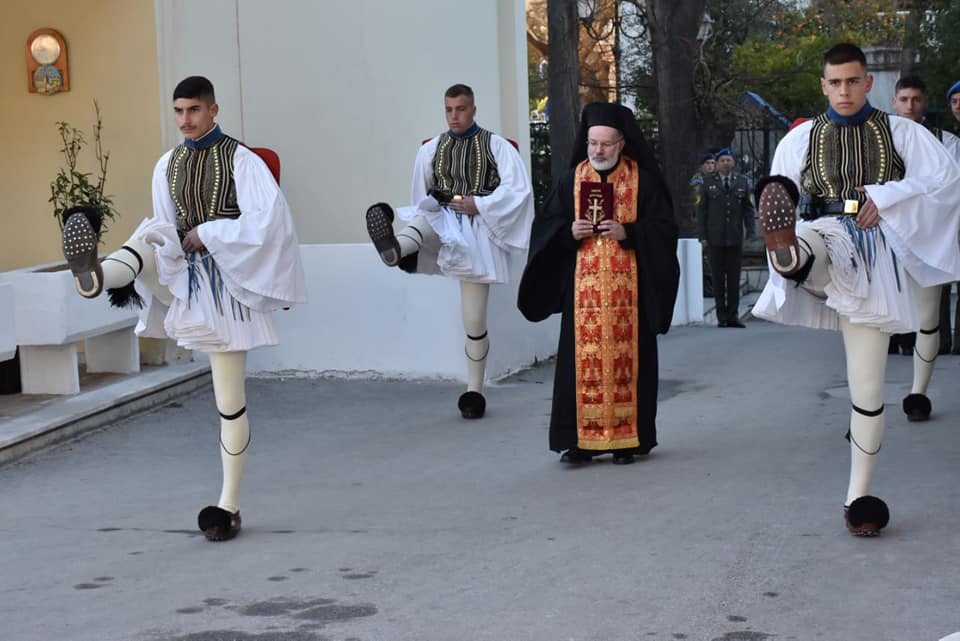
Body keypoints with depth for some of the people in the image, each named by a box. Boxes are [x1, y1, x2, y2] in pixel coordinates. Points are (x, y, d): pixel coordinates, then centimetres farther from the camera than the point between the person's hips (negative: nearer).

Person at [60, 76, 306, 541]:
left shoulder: (241, 160, -7)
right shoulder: (168, 165, 8)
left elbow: (269, 218, -20)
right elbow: (163, 230, 12)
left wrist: (206, 233, -20)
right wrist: (132, 278, 1)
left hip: (225, 282, -4)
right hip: (182, 276, 4)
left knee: (230, 400, -1)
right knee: (146, 238, -27)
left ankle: (229, 506, 7)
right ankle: (96, 276, -61)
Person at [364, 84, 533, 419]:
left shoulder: (496, 146, 1)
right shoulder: (432, 148, 10)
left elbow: (518, 189, -7)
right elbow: (420, 197, 17)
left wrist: (479, 205, -16)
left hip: (477, 235, -2)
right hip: (443, 225, 2)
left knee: (475, 320, -2)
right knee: (422, 220, -35)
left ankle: (474, 391, 9)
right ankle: (394, 248, -68)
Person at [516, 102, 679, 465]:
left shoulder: (643, 180, 3)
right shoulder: (571, 180, 10)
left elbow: (663, 228, -1)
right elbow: (545, 226, 11)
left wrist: (627, 232, -15)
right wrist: (569, 232, -9)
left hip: (628, 287, -2)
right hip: (583, 285, 2)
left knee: (626, 360, 0)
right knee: (583, 360, -2)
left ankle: (627, 439, 7)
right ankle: (581, 438, 1)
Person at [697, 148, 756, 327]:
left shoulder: (742, 182, 10)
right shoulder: (708, 183, 5)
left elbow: (748, 209, 8)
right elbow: (701, 210, 3)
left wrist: (750, 232, -3)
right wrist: (702, 236, -5)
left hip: (735, 238, 1)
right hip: (715, 239, -1)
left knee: (734, 278, 2)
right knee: (718, 279, 2)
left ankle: (733, 316, 7)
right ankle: (722, 317, 6)